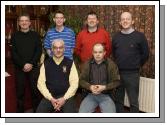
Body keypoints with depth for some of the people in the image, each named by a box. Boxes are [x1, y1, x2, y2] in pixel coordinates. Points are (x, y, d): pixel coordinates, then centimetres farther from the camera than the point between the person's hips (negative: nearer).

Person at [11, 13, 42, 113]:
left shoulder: (35, 35, 6)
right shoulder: (15, 36, 6)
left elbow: (39, 51, -1)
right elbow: (13, 53, -1)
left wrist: (31, 64, -12)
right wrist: (23, 65, -12)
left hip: (34, 67, 0)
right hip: (19, 68, 1)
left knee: (36, 90, 2)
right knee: (20, 91, 6)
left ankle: (37, 110, 16)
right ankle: (20, 111, 19)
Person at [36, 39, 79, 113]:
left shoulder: (70, 63, 6)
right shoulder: (46, 64, 10)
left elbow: (74, 83, 0)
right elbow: (41, 83, 4)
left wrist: (64, 98, -11)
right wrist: (51, 98, -8)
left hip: (66, 96, -1)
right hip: (49, 97, 2)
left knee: (71, 113, -27)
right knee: (39, 112, -22)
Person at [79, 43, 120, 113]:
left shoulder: (111, 64, -2)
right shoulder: (87, 64, 3)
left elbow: (116, 82, -1)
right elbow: (81, 80, 5)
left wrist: (104, 87, -16)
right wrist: (90, 87, -14)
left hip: (106, 96, -1)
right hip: (91, 95, 2)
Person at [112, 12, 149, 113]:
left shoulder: (140, 36, -6)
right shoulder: (116, 37, 6)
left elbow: (145, 54, 0)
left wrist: (137, 66, 6)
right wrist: (119, 65, 12)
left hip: (132, 74, -4)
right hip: (118, 73, 4)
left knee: (133, 102, 4)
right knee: (118, 100, 15)